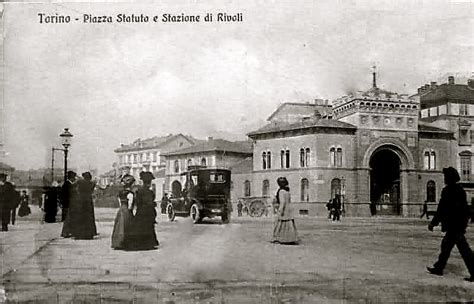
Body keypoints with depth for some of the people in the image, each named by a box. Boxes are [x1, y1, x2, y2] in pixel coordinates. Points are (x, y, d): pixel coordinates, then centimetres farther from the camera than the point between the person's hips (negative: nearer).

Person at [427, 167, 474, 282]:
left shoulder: (448, 190, -16)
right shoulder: (459, 189, 11)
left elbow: (441, 209, -17)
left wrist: (433, 223, -10)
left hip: (453, 225, -9)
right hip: (460, 224, 9)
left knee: (463, 248, -7)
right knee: (446, 245, 16)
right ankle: (439, 268, 24)